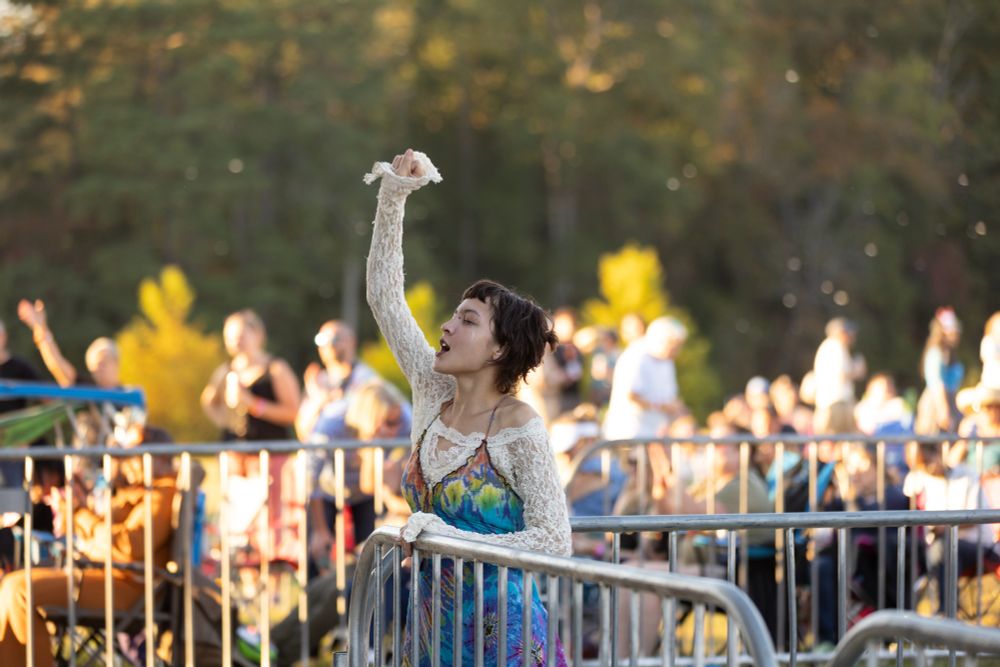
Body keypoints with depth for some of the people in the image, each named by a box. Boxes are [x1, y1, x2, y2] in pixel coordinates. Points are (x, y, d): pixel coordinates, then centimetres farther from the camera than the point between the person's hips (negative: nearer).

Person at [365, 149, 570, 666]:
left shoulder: (519, 429, -15)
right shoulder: (434, 395, 3)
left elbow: (554, 541, -19)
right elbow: (385, 297, 9)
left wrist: (447, 537, -21)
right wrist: (392, 199, 4)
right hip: (432, 625, 6)